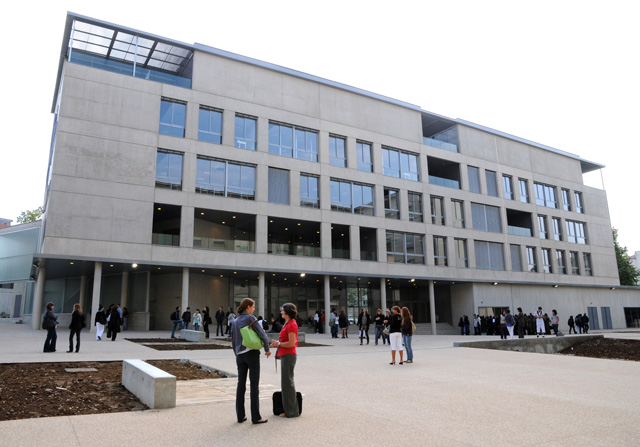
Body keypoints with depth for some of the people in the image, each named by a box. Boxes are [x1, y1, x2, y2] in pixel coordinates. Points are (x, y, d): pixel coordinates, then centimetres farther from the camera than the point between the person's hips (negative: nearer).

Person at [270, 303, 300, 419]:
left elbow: (291, 343, -22)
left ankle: (292, 411, 4)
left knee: (287, 382, -4)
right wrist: (277, 344, 10)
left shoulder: (291, 325, -17)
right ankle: (291, 409, 22)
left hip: (289, 355, -10)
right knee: (287, 382, 14)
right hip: (286, 355, 11)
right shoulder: (288, 323, 15)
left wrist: (278, 344, -10)